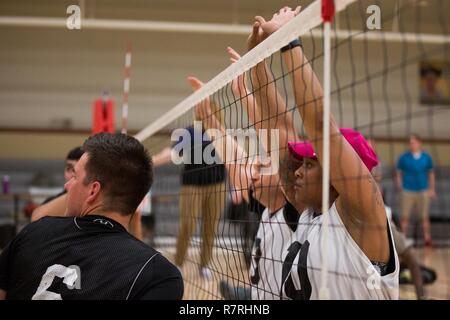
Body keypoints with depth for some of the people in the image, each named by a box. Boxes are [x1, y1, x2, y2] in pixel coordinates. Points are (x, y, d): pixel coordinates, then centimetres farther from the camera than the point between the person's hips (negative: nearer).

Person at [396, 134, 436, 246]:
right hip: (408, 191, -1)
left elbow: (431, 173, 13)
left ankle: (427, 238, 13)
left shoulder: (427, 157, 4)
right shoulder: (404, 158, -1)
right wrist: (399, 185, -7)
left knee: (425, 216, 4)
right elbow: (398, 173, 6)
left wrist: (432, 189, 9)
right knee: (405, 217, -1)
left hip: (423, 191, 1)